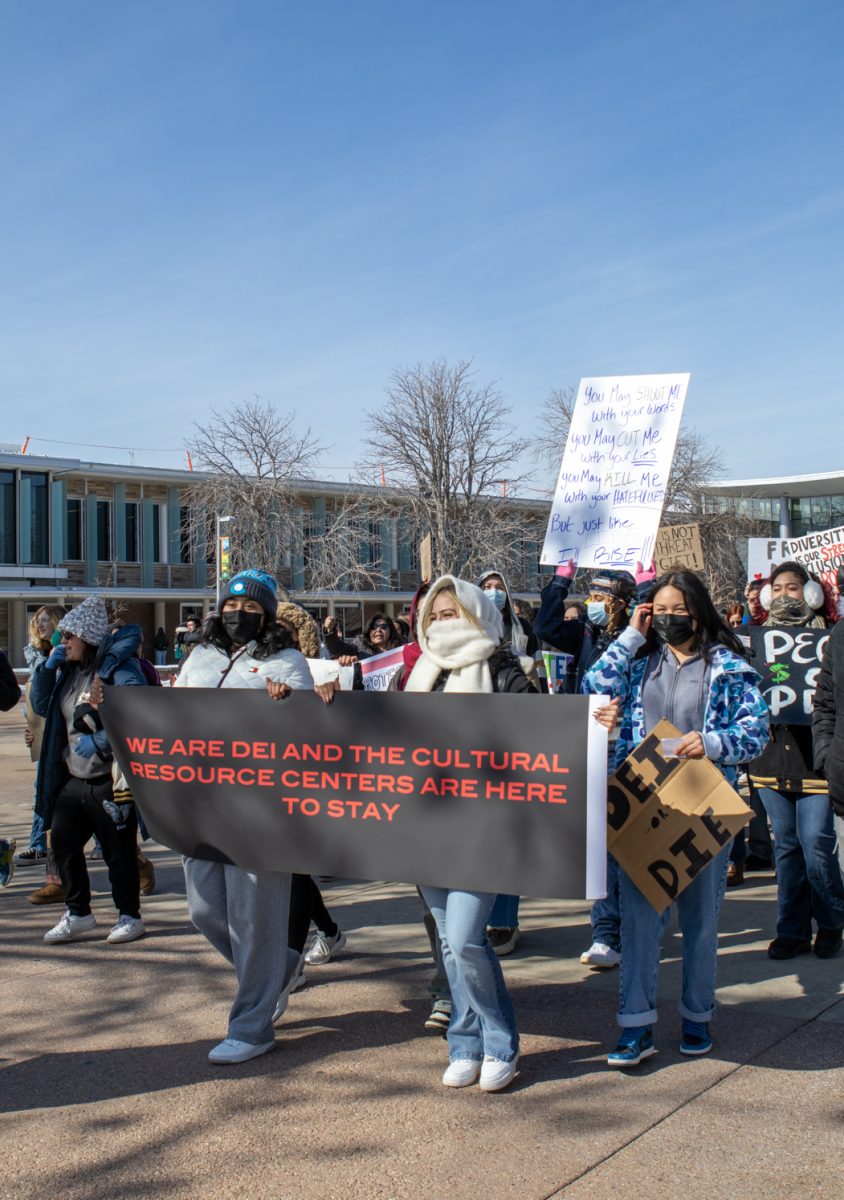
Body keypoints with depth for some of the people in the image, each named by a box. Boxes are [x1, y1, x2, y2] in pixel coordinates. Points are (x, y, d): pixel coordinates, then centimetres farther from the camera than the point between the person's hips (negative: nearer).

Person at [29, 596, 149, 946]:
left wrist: (101, 741, -27)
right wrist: (47, 668, 3)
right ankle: (78, 913, 25)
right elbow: (41, 707, 16)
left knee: (119, 851, 2)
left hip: (111, 781, -8)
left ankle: (129, 915, 18)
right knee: (62, 842, 10)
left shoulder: (118, 667, -15)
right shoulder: (68, 669, 12)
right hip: (72, 780, 8)